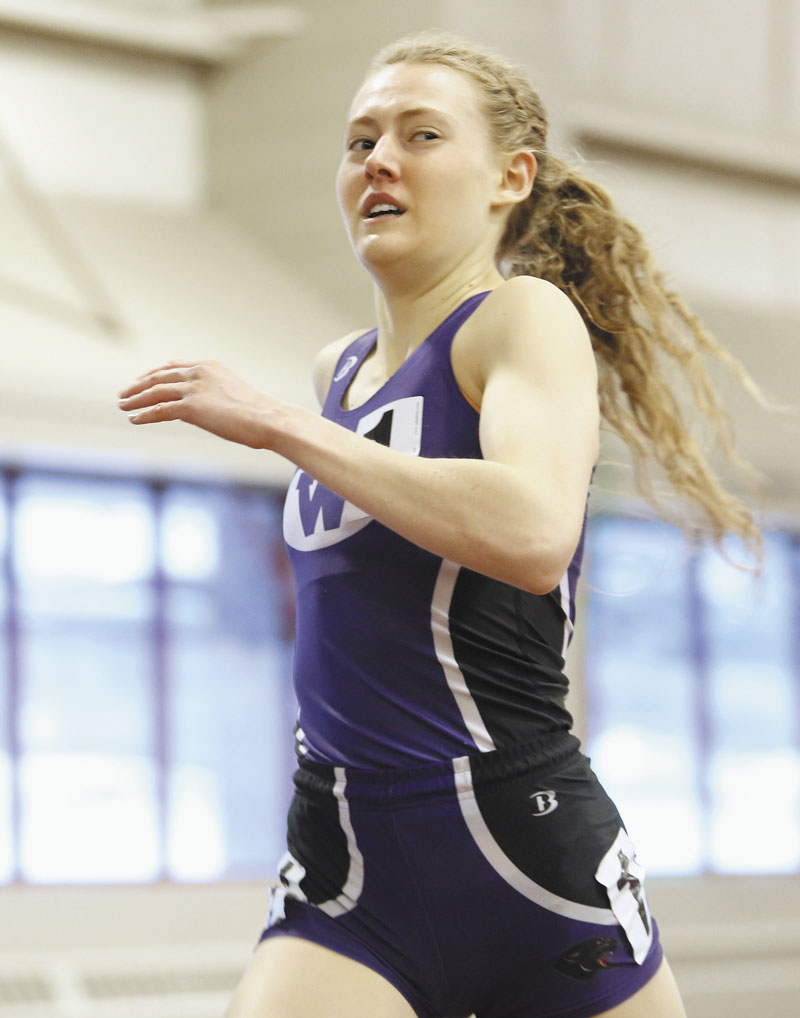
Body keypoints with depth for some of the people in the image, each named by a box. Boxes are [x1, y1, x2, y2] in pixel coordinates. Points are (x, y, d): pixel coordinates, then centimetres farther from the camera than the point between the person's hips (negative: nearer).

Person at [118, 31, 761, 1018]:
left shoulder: (528, 315, -6)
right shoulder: (340, 369, 15)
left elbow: (533, 535, -27)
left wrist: (278, 423, -21)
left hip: (529, 858, -5)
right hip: (340, 879, 5)